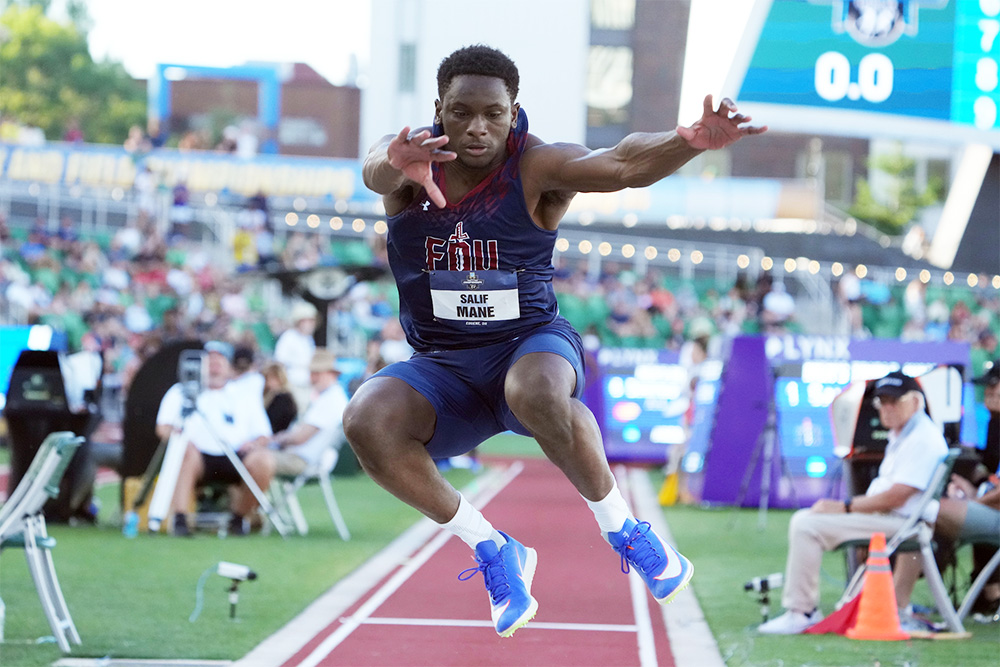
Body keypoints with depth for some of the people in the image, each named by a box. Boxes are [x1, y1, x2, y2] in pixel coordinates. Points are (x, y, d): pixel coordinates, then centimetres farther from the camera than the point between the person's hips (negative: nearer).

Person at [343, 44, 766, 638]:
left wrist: (691, 142, -54)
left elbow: (623, 165, -31)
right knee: (367, 421, -28)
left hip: (532, 343, -3)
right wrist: (397, 165, -60)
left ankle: (623, 529, -15)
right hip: (442, 366, 3)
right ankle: (492, 549, -8)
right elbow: (376, 171, -33)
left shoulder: (536, 168, -13)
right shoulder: (413, 159, -8)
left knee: (536, 393, -40)